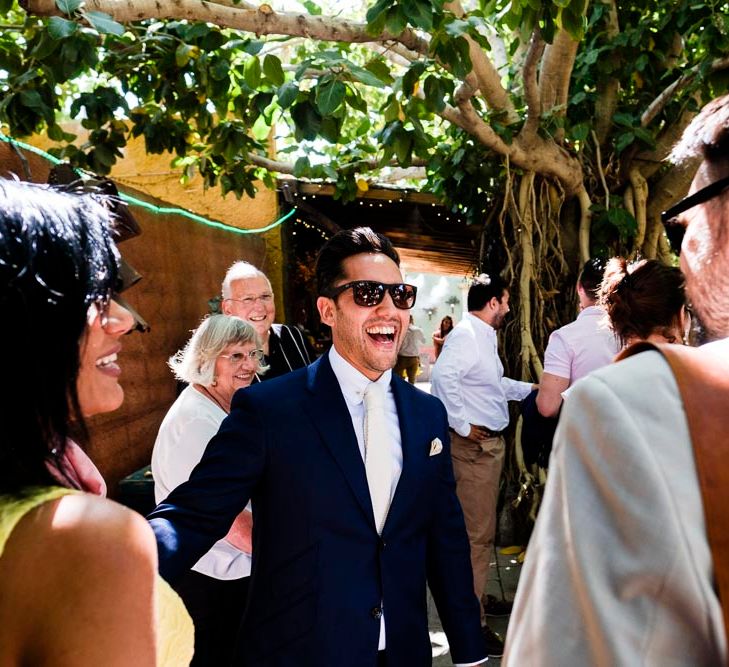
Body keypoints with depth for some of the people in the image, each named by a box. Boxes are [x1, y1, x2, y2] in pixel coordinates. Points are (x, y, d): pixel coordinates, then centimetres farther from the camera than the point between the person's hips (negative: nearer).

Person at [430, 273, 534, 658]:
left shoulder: (485, 336, 16)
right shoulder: (465, 335, -17)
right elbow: (443, 377, -32)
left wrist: (531, 389, 31)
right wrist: (463, 425, -26)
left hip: (491, 442, 11)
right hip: (473, 444, -11)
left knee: (483, 528, 21)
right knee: (476, 532, -6)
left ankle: (476, 599, 36)